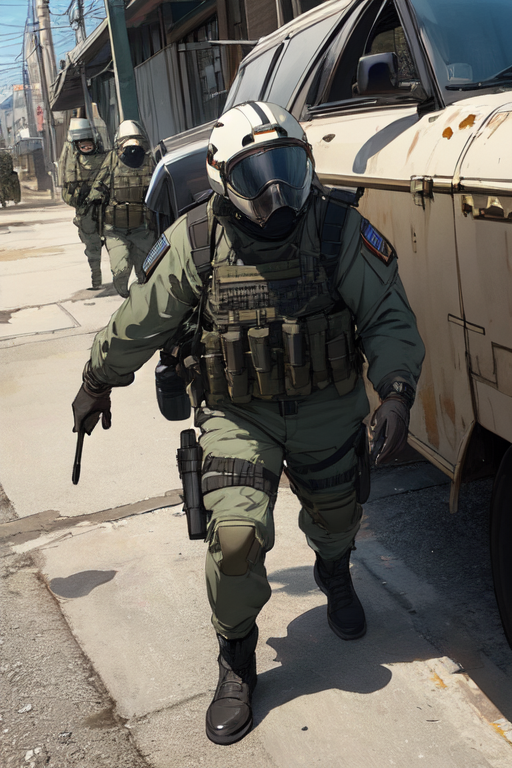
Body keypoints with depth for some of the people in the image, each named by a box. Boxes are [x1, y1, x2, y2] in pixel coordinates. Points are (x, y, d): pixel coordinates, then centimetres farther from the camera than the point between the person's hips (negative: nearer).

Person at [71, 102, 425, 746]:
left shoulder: (338, 227, -14)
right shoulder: (195, 242, -15)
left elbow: (390, 318, -8)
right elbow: (137, 325, -2)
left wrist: (396, 391, -24)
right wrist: (95, 385, 11)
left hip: (328, 408, 2)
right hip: (237, 415, -1)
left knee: (335, 517, 19)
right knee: (235, 535, -15)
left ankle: (334, 577, 60)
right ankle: (236, 665, 14)